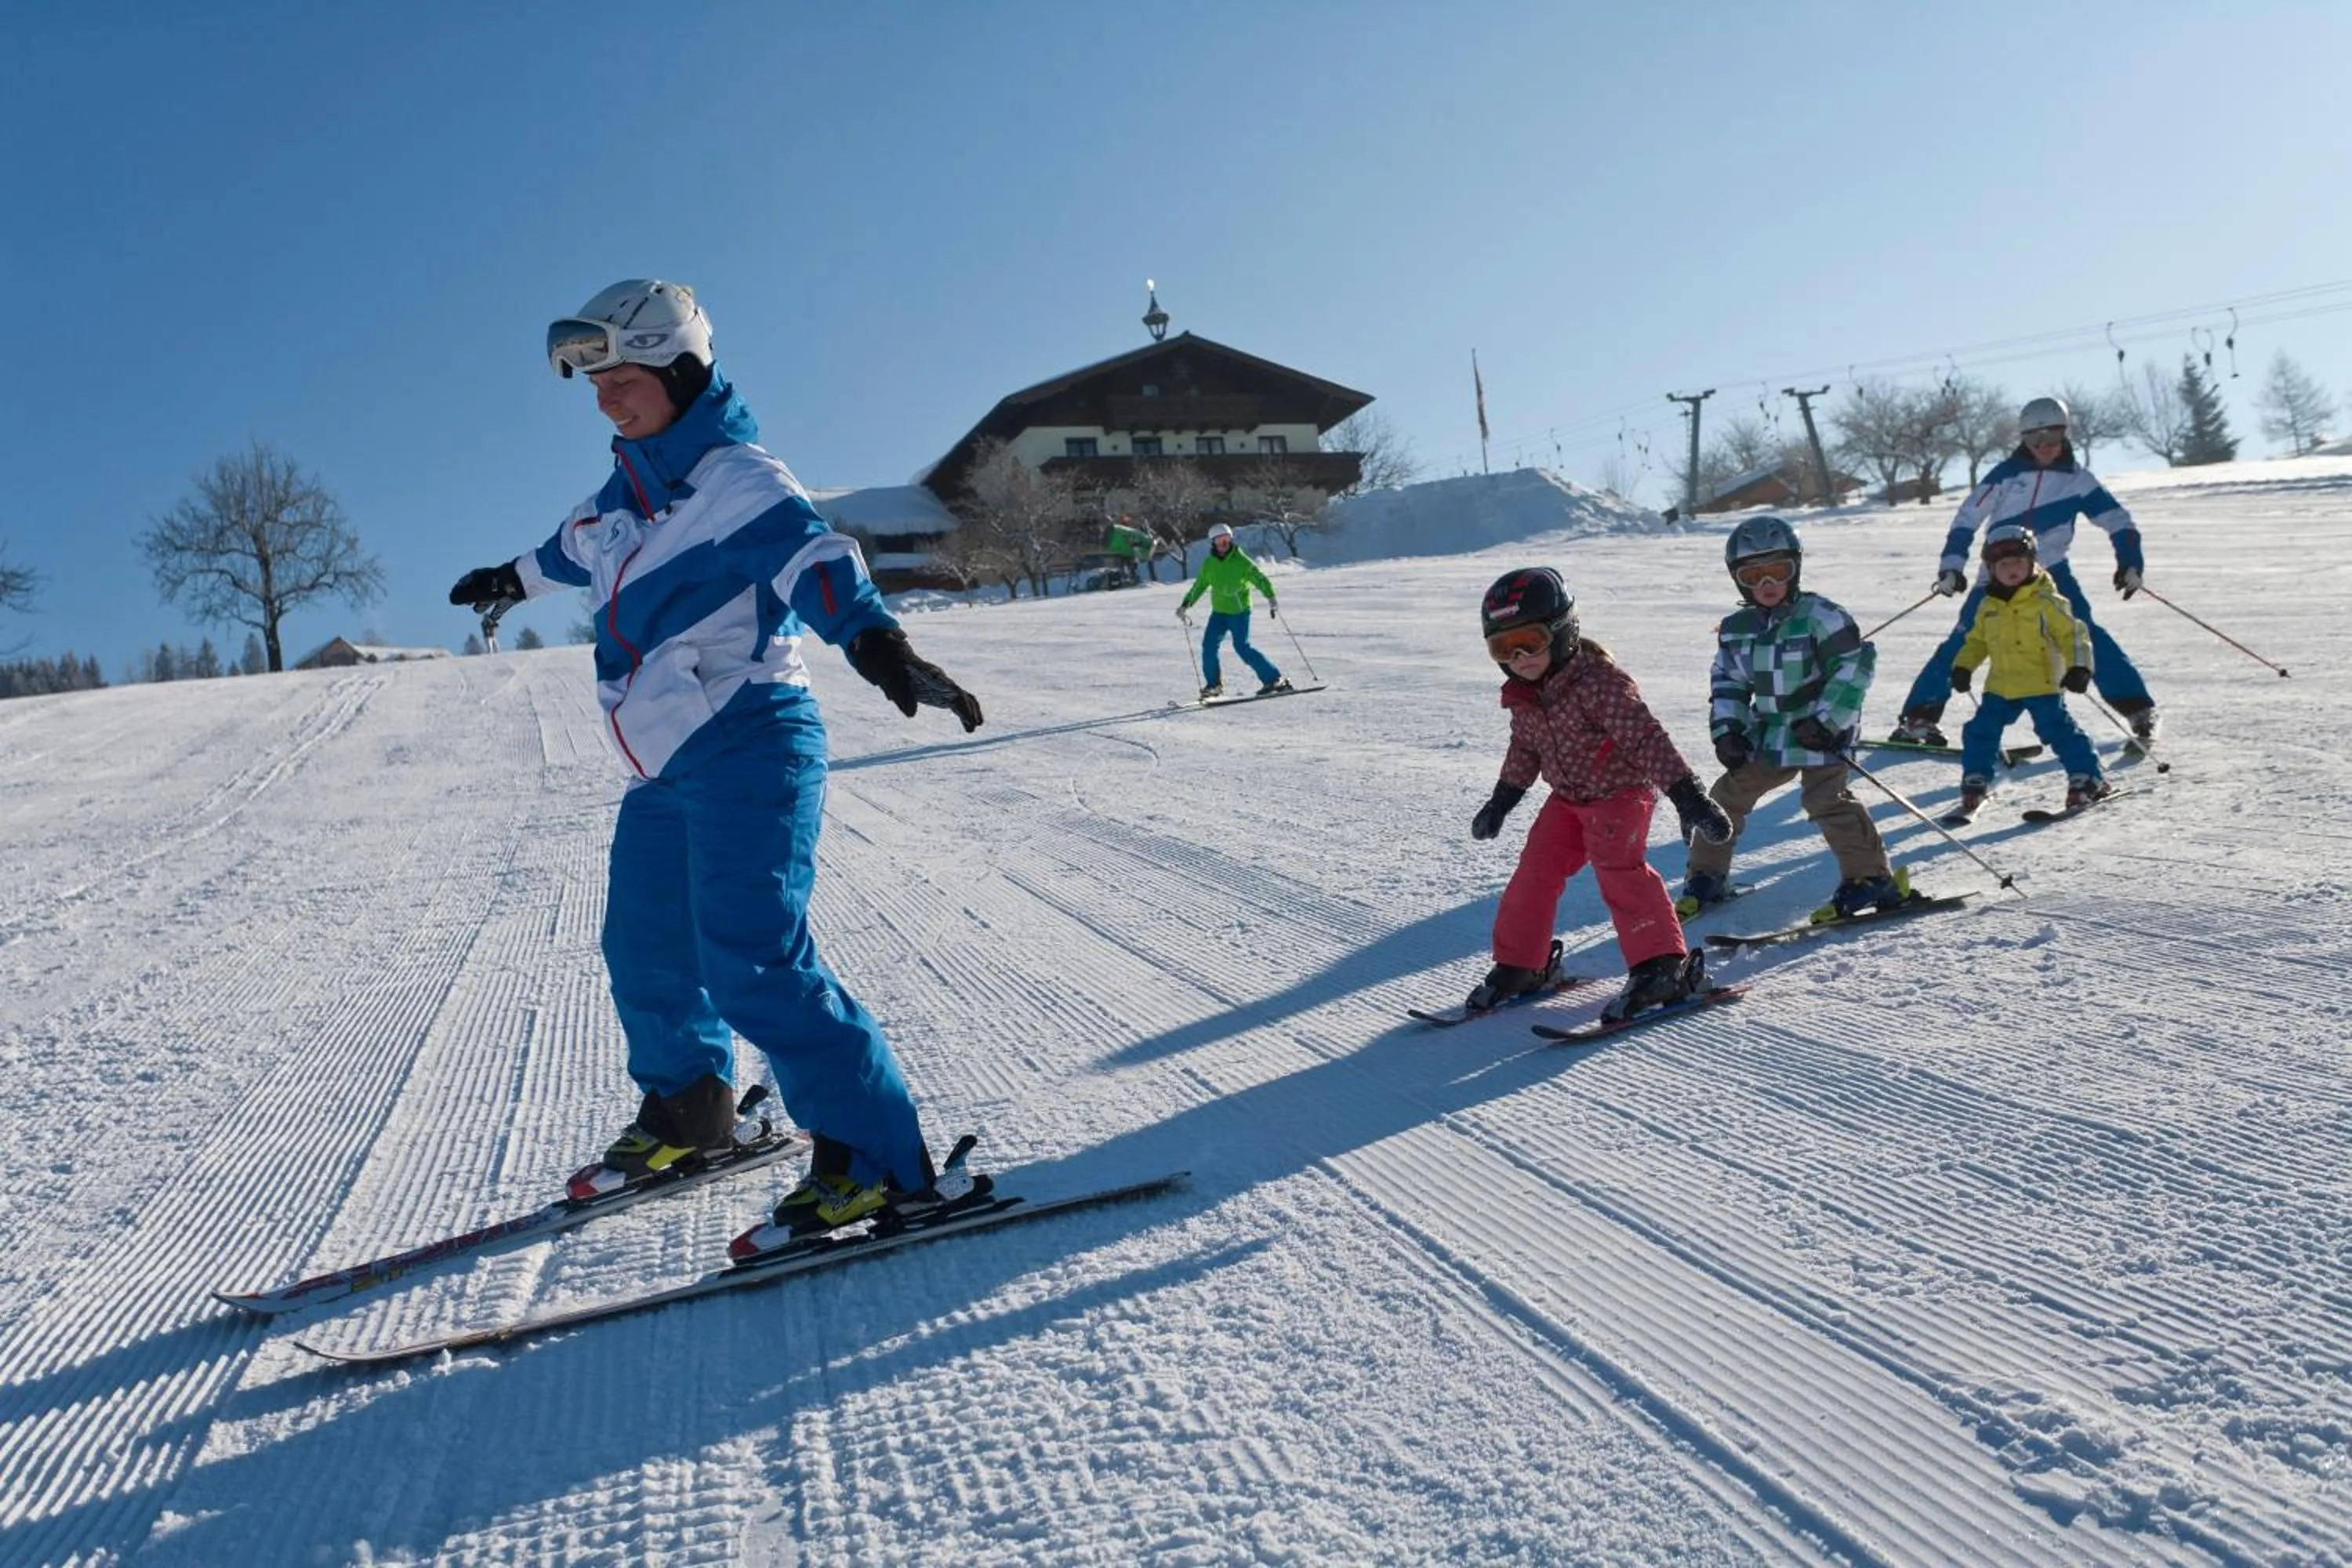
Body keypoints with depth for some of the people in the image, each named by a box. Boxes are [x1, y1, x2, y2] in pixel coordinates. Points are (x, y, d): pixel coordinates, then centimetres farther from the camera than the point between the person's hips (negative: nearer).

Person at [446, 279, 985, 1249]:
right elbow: (571, 550, 38)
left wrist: (876, 641, -49)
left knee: (751, 961, -19)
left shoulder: (737, 479, -11)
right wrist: (509, 579, 58)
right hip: (664, 770, 9)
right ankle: (685, 1114, 40)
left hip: (748, 745, -9)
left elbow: (811, 556, -30)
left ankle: (877, 1160, -12)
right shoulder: (626, 494, 16)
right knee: (645, 948, 18)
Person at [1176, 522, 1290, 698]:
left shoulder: (1241, 560, -8)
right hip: (1219, 612, 5)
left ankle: (1275, 679, -6)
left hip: (1240, 611, -5)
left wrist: (1271, 598, -26)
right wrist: (1186, 605, 15)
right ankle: (1214, 685, 11)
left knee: (1242, 647, -13)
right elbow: (1199, 585, 19)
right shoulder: (1209, 563, 6)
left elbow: (1260, 579, -12)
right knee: (1209, 645, -5)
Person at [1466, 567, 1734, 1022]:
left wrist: (1688, 796, -34)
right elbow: (1524, 749, 16)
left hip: (1621, 792, -7)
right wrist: (1501, 800, 22)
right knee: (1535, 871, 3)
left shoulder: (1599, 681, -26)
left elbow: (1647, 738, -30)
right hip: (1568, 798, 7)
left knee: (1618, 869, -22)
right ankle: (1518, 964, 17)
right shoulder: (1524, 695, -2)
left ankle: (1664, 967, -18)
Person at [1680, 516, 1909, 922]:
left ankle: (1872, 878, -4)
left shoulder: (1818, 616, -14)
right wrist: (1727, 730, -1)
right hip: (1769, 733, 6)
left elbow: (1856, 664, -15)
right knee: (1728, 794, 6)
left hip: (1819, 733, -6)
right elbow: (1728, 683, 12)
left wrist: (1826, 720, -19)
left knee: (1826, 800, -16)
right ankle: (1706, 878, 18)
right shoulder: (1736, 629, 4)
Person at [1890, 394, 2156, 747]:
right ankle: (1919, 715, -5)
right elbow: (1967, 517, -5)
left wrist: (2130, 562, -6)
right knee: (1963, 640, -9)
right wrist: (1952, 566, -12)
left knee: (2085, 634, -13)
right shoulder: (2007, 473, -4)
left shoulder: (2077, 478, 1)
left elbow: (2116, 518, 5)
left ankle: (2138, 707, -5)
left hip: (2051, 572, 1)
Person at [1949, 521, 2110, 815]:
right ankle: (1975, 781, 19)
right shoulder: (1988, 607, 8)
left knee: (2058, 730, -9)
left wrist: (2078, 668, -16)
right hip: (2001, 686, 5)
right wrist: (1963, 667, 8)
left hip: (2042, 684, -5)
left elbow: (2072, 635, -6)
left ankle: (2088, 778, 3)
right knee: (1980, 732, 4)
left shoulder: (2046, 602, -7)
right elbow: (1977, 640, 20)